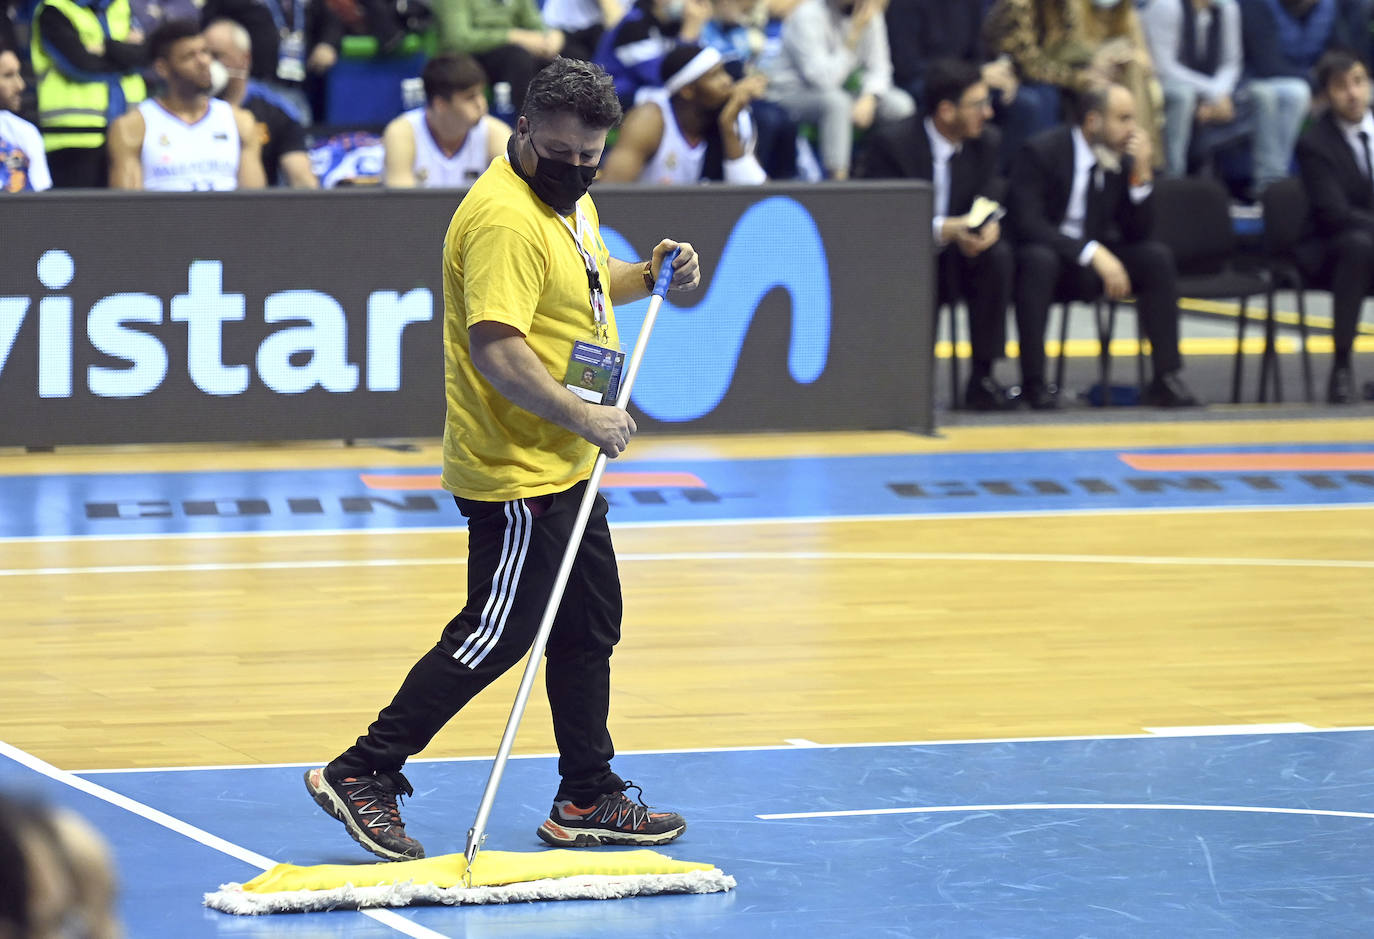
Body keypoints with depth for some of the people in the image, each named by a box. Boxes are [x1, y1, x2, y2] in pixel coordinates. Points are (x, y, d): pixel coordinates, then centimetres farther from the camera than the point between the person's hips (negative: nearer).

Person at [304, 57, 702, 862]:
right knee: (496, 635, -7)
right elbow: (495, 347, -29)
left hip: (567, 468, 10)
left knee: (590, 626, 15)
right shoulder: (505, 216, -21)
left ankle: (589, 799, 24)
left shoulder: (570, 201, 11)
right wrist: (583, 418, -29)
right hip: (519, 473, -10)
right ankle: (363, 775, -1)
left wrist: (649, 276, 12)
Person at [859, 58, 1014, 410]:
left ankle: (982, 378, -22)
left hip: (952, 262, 5)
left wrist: (990, 226, -28)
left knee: (998, 254, -26)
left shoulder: (987, 141, 2)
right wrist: (942, 230, -34)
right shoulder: (892, 143, -14)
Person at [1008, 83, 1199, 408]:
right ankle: (1033, 382, -33)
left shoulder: (1121, 158, 1)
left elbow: (1135, 233, 1)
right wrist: (1093, 253, -32)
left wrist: (1142, 173, -13)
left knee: (1157, 257, -17)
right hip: (1044, 256, -5)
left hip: (1094, 260, 5)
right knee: (1039, 258, -39)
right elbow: (1028, 223, -25)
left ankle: (1166, 377, -17)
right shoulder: (1041, 152, -15)